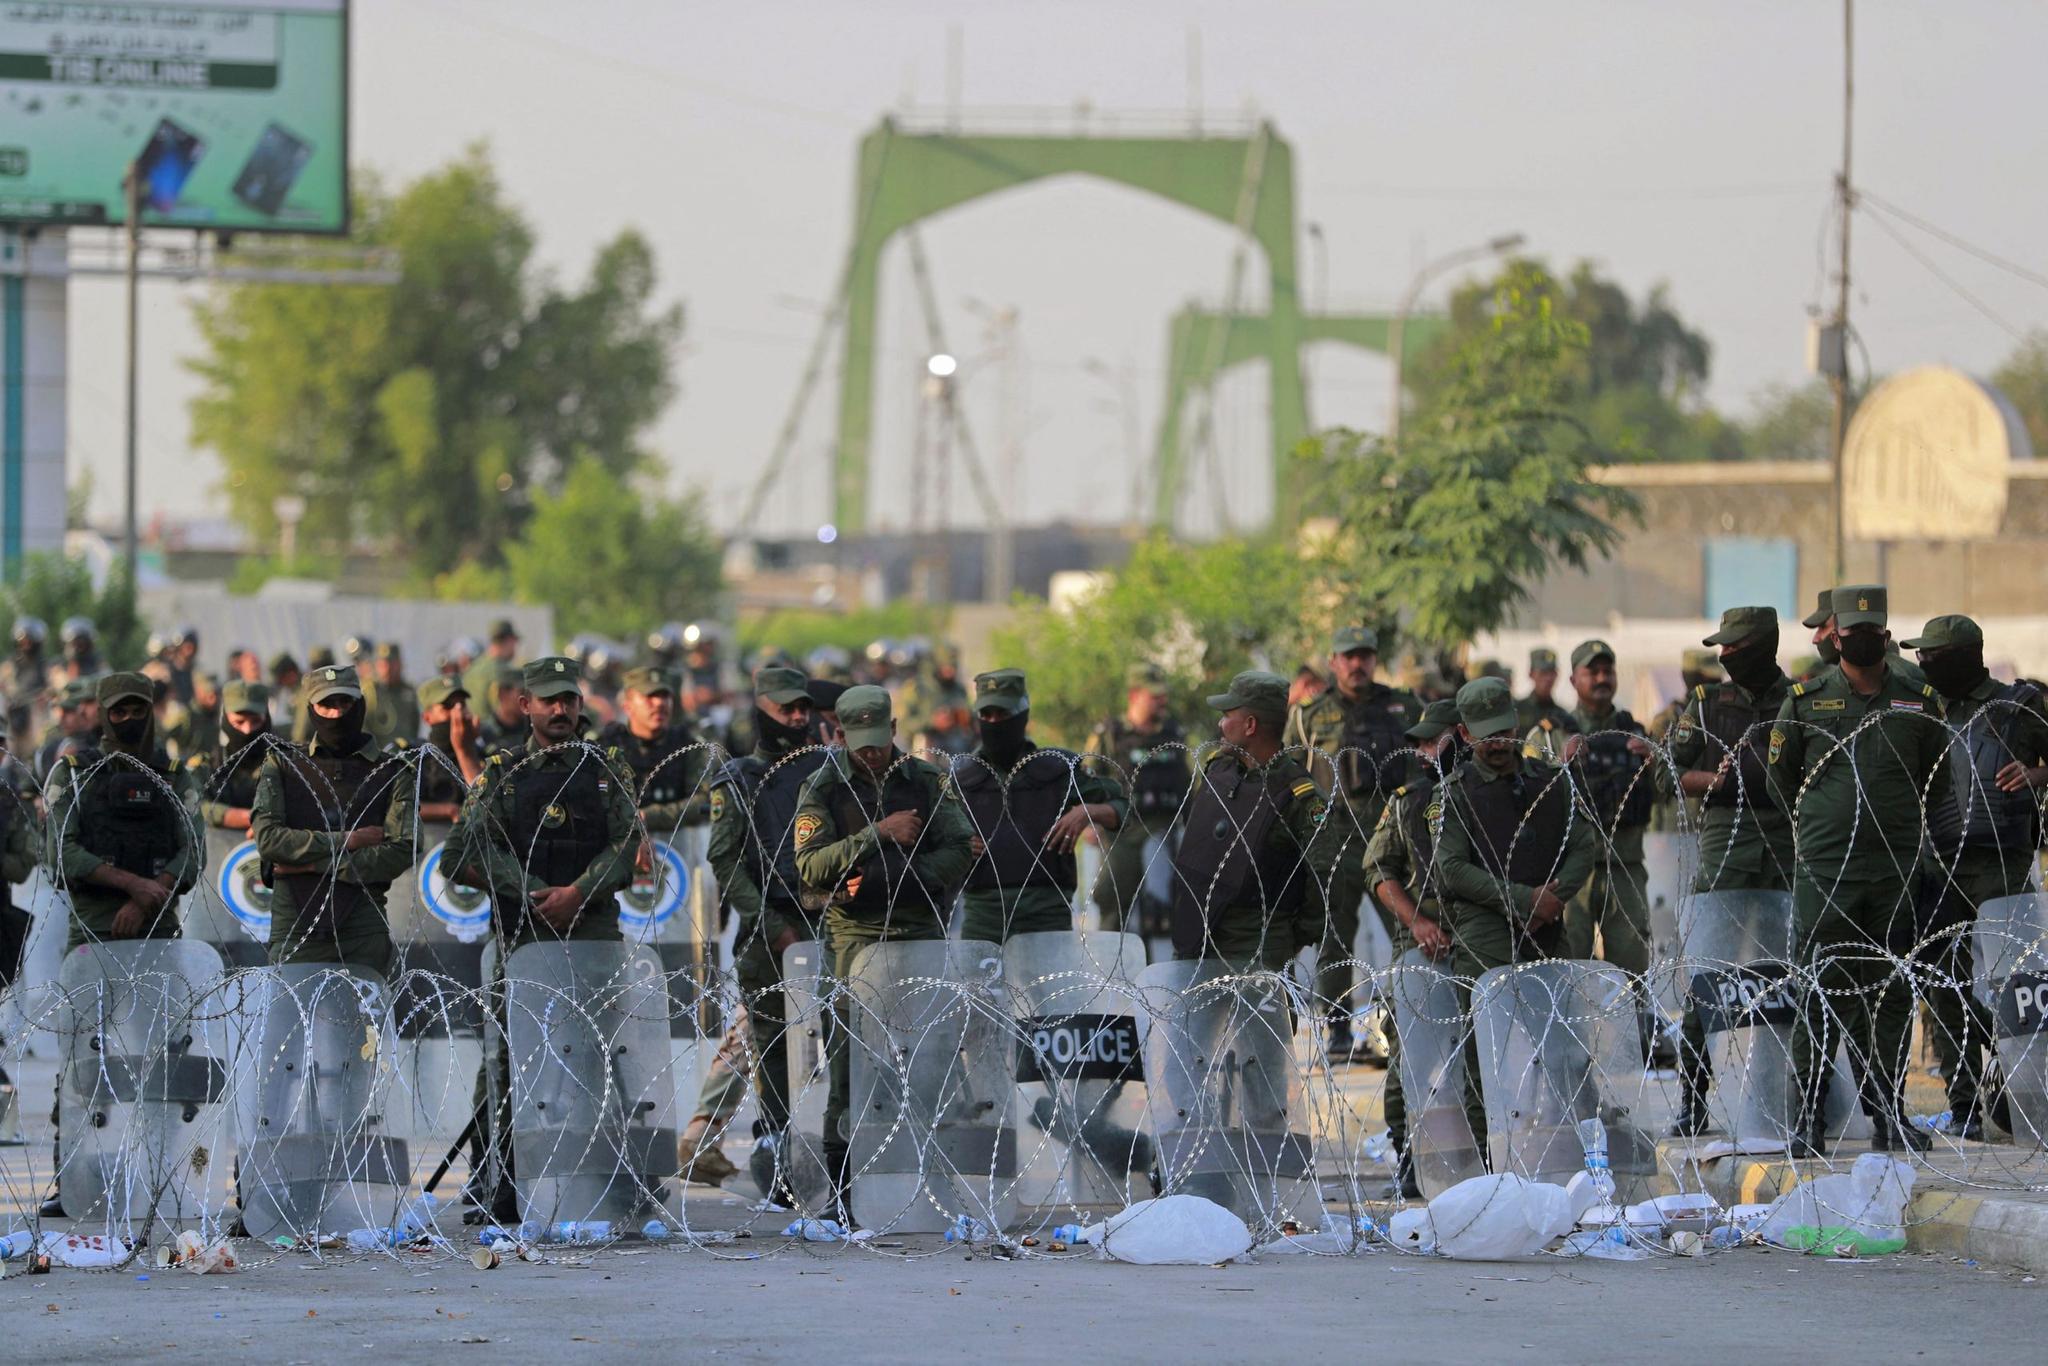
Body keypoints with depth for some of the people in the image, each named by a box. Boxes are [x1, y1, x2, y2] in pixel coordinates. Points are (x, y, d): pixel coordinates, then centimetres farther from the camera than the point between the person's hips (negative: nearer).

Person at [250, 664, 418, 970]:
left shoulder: (390, 773, 10)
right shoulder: (283, 765, 12)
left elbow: (401, 853, -2)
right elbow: (267, 840, -2)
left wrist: (315, 864, -6)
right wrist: (347, 840, -6)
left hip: (365, 932, 0)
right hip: (296, 924, 0)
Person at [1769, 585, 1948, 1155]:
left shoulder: (1920, 703, 9)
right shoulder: (1805, 701, 5)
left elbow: (1937, 785, 20)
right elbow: (1779, 779, 14)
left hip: (1897, 870, 2)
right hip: (1825, 869, -2)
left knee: (1891, 995, 3)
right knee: (1824, 993, -6)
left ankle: (1888, 1114, 9)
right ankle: (1809, 1115, -3)